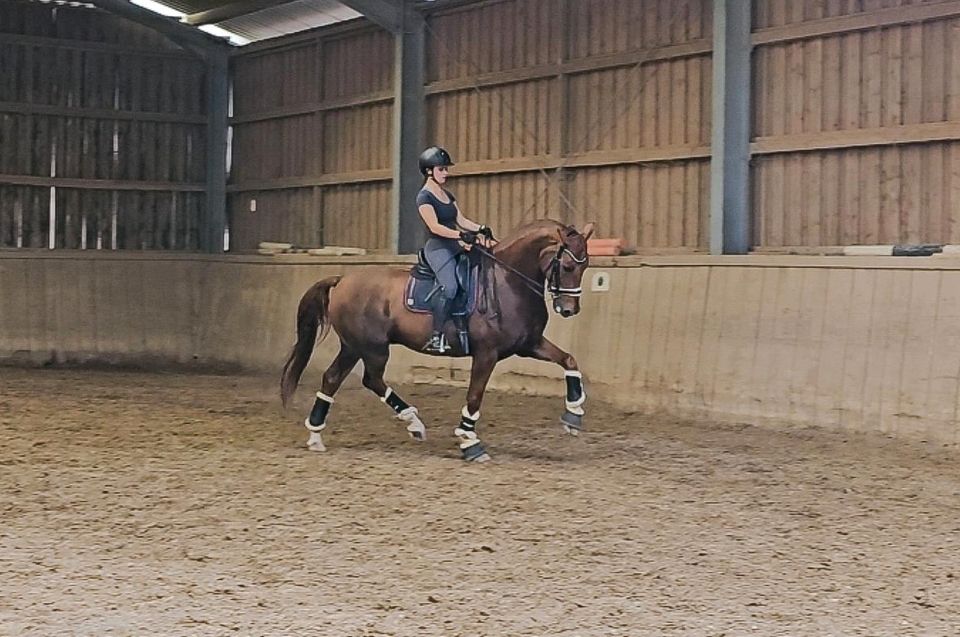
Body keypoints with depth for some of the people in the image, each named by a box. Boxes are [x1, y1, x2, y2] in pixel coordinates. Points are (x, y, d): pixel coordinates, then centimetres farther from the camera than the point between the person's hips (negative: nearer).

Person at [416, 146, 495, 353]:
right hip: (437, 248, -9)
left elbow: (461, 220, 17)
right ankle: (436, 336, -27)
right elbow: (434, 226, -18)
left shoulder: (447, 195, 20)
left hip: (456, 248, 9)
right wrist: (461, 235, -29)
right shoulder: (424, 197, -6)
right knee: (449, 286, -29)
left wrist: (481, 229, -1)